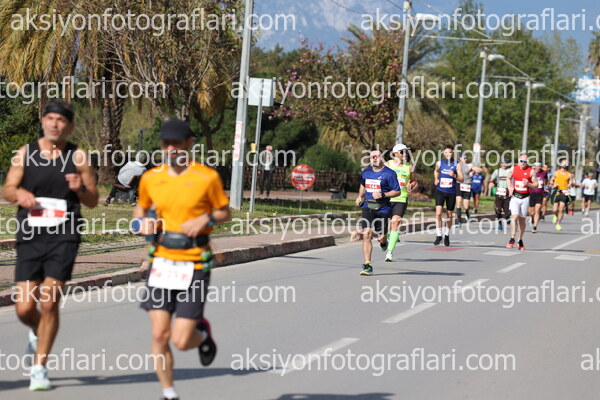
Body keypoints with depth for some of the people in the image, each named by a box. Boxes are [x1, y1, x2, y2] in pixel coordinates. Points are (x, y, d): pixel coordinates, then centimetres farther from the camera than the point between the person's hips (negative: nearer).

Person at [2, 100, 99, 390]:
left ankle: (39, 367, 2)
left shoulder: (78, 157, 2)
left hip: (63, 238, -2)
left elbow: (93, 201, 7)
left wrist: (80, 189, -15)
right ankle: (37, 334, 35)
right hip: (30, 238, 2)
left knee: (49, 302, -11)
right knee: (24, 308, -1)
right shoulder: (25, 153, 7)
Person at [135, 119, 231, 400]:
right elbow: (140, 208, 22)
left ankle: (202, 333, 31)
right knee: (159, 335, -4)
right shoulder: (150, 178, 5)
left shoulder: (207, 177, -4)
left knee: (181, 341, -5)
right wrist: (143, 222, -1)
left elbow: (225, 212, 7)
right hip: (162, 262, 3)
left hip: (195, 265, -3)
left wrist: (206, 219, -13)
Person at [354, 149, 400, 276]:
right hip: (367, 207, 3)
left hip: (383, 208, -3)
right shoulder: (366, 172, 10)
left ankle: (383, 242, 44)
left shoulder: (389, 173, -6)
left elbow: (397, 192, -6)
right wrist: (360, 197, 13)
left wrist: (382, 195, -18)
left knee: (381, 237, 2)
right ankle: (367, 266, -11)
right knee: (367, 234, -12)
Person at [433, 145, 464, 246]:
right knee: (438, 213, -16)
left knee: (449, 215, 9)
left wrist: (454, 176, -25)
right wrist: (436, 179, 8)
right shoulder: (439, 163, 3)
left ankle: (447, 235, 29)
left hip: (451, 192, 0)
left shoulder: (457, 164, -3)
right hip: (440, 191, 0)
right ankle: (438, 235, -8)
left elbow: (462, 179, -7)